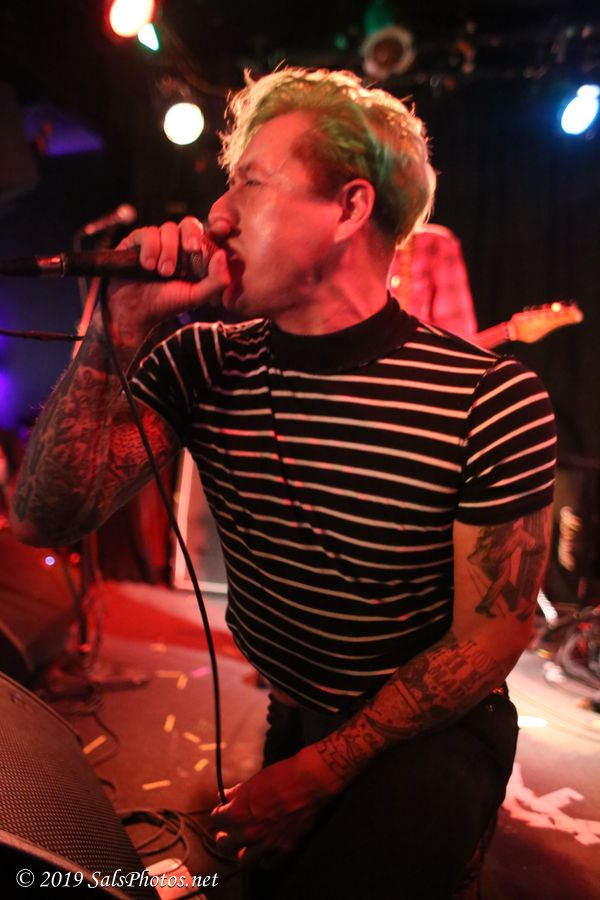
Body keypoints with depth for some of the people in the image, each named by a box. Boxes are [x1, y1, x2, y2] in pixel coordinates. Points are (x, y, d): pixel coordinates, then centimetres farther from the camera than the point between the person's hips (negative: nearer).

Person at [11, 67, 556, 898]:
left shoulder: (493, 400, -21)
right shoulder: (205, 366, -9)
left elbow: (489, 642, -14)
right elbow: (47, 518, -14)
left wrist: (319, 773, -13)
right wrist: (122, 328, -23)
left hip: (429, 735, -3)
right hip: (288, 725, 4)